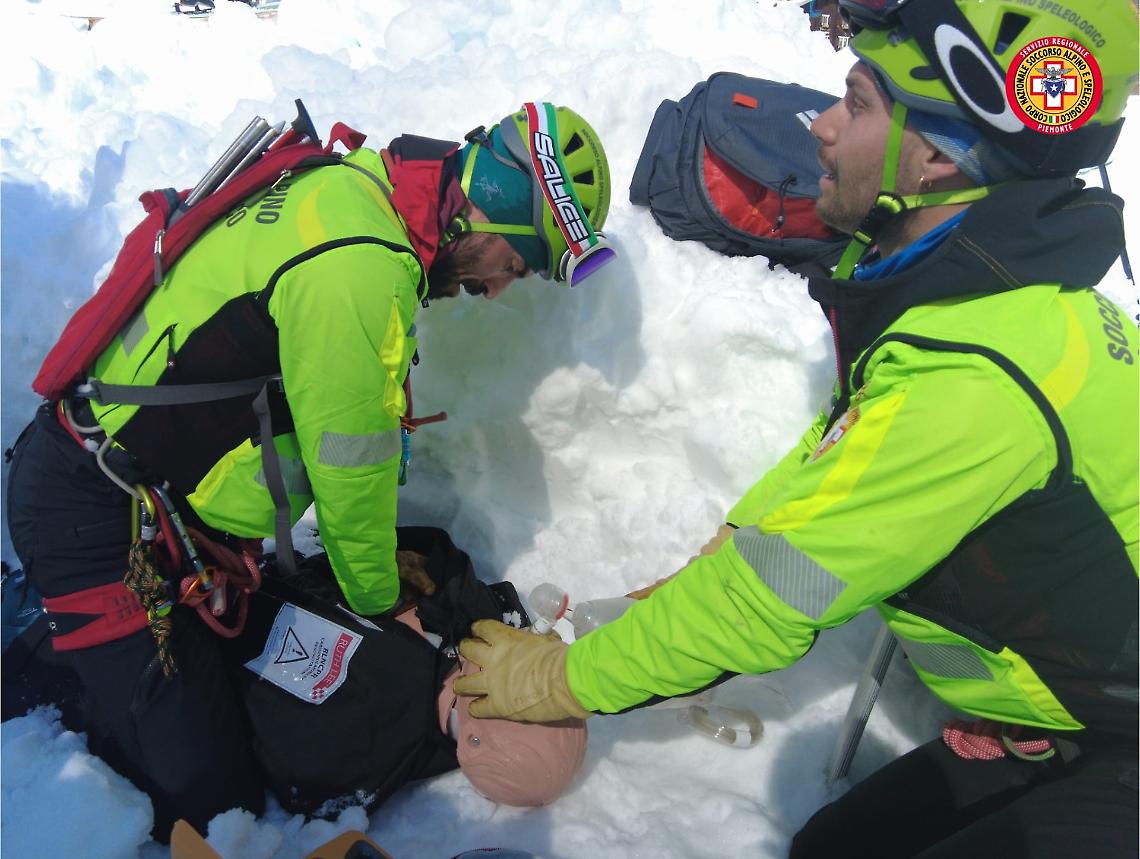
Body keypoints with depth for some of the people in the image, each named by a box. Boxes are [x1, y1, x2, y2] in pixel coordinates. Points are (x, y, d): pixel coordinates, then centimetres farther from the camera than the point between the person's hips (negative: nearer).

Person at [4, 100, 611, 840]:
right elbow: (351, 468, -16)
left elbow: (344, 438, 11)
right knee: (211, 793, -5)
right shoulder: (361, 269, -27)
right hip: (97, 520, -9)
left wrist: (375, 556, 15)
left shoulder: (359, 193, 5)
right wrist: (379, 602, 3)